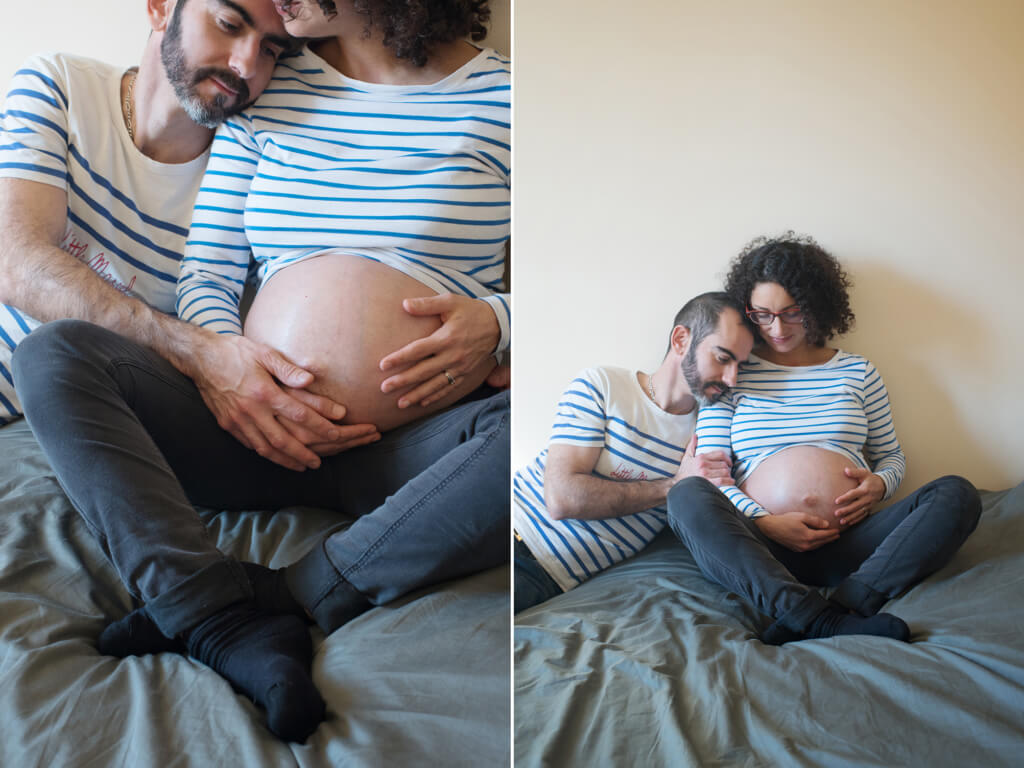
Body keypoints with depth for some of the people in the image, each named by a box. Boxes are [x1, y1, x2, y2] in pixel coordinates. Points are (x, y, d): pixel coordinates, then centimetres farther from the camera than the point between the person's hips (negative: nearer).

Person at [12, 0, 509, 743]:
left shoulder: (503, 95, 4)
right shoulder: (266, 90, 13)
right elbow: (206, 276, 10)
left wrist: (495, 319, -15)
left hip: (413, 451, -3)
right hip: (260, 431, 4)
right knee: (53, 355, -15)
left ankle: (289, 593, -26)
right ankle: (234, 624, -28)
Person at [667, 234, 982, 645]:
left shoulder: (858, 372, 18)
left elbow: (892, 455, 25)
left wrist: (880, 483, -1)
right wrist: (763, 523, -14)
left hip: (849, 544, 3)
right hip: (763, 549, -2)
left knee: (957, 494, -20)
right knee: (686, 497, -32)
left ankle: (849, 600, -38)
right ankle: (825, 619, -44)